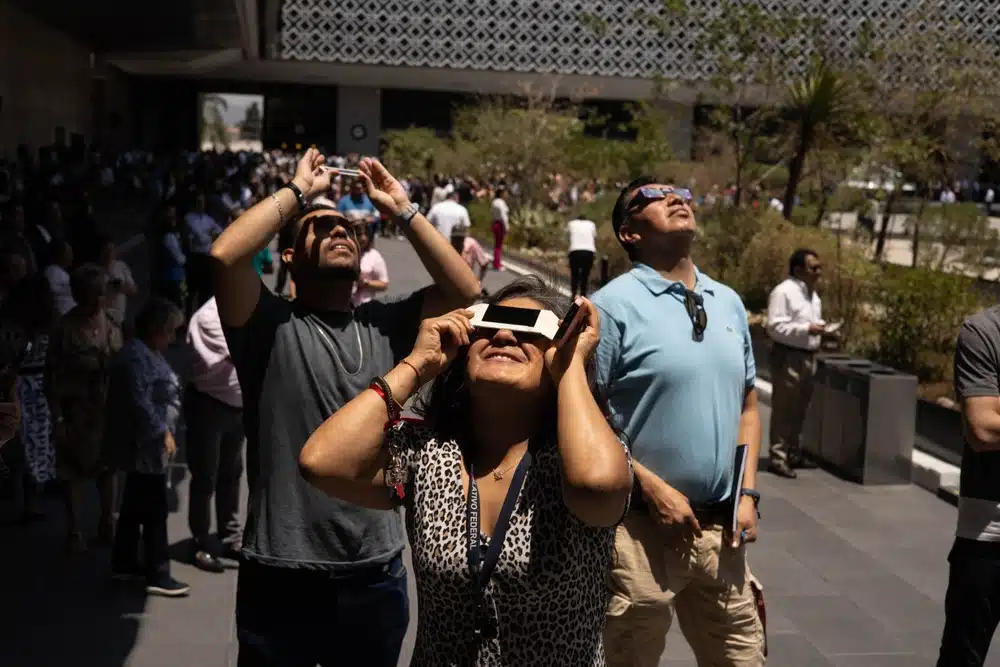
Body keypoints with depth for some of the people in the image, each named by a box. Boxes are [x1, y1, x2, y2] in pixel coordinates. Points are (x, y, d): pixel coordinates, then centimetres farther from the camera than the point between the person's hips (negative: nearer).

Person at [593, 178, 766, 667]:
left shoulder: (729, 303, 10)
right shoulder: (614, 305, -10)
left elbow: (746, 406, 16)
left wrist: (747, 493, 6)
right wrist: (653, 488, -15)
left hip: (720, 528, 6)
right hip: (643, 527, -5)